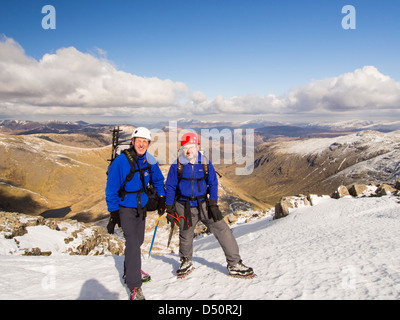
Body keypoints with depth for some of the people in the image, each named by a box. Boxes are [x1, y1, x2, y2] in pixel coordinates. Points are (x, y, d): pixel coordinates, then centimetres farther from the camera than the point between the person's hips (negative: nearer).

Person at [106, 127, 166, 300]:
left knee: (138, 240, 17)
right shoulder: (121, 161, -21)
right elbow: (111, 188, -15)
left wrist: (161, 198, 10)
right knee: (133, 243, -12)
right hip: (125, 207, -6)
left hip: (141, 206, 6)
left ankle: (131, 268, 40)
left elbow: (158, 179, 14)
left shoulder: (149, 160, -5)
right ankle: (134, 285, -2)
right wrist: (113, 214, -14)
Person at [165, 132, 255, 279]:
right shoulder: (177, 165, -6)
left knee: (223, 230, -8)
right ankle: (186, 263, 40)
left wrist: (213, 204, -6)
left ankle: (235, 264, 3)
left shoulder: (205, 163, -3)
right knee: (186, 236, 11)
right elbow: (170, 187, 1)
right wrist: (169, 209, -1)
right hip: (184, 207, -1)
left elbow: (213, 184, 2)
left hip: (203, 204, 1)